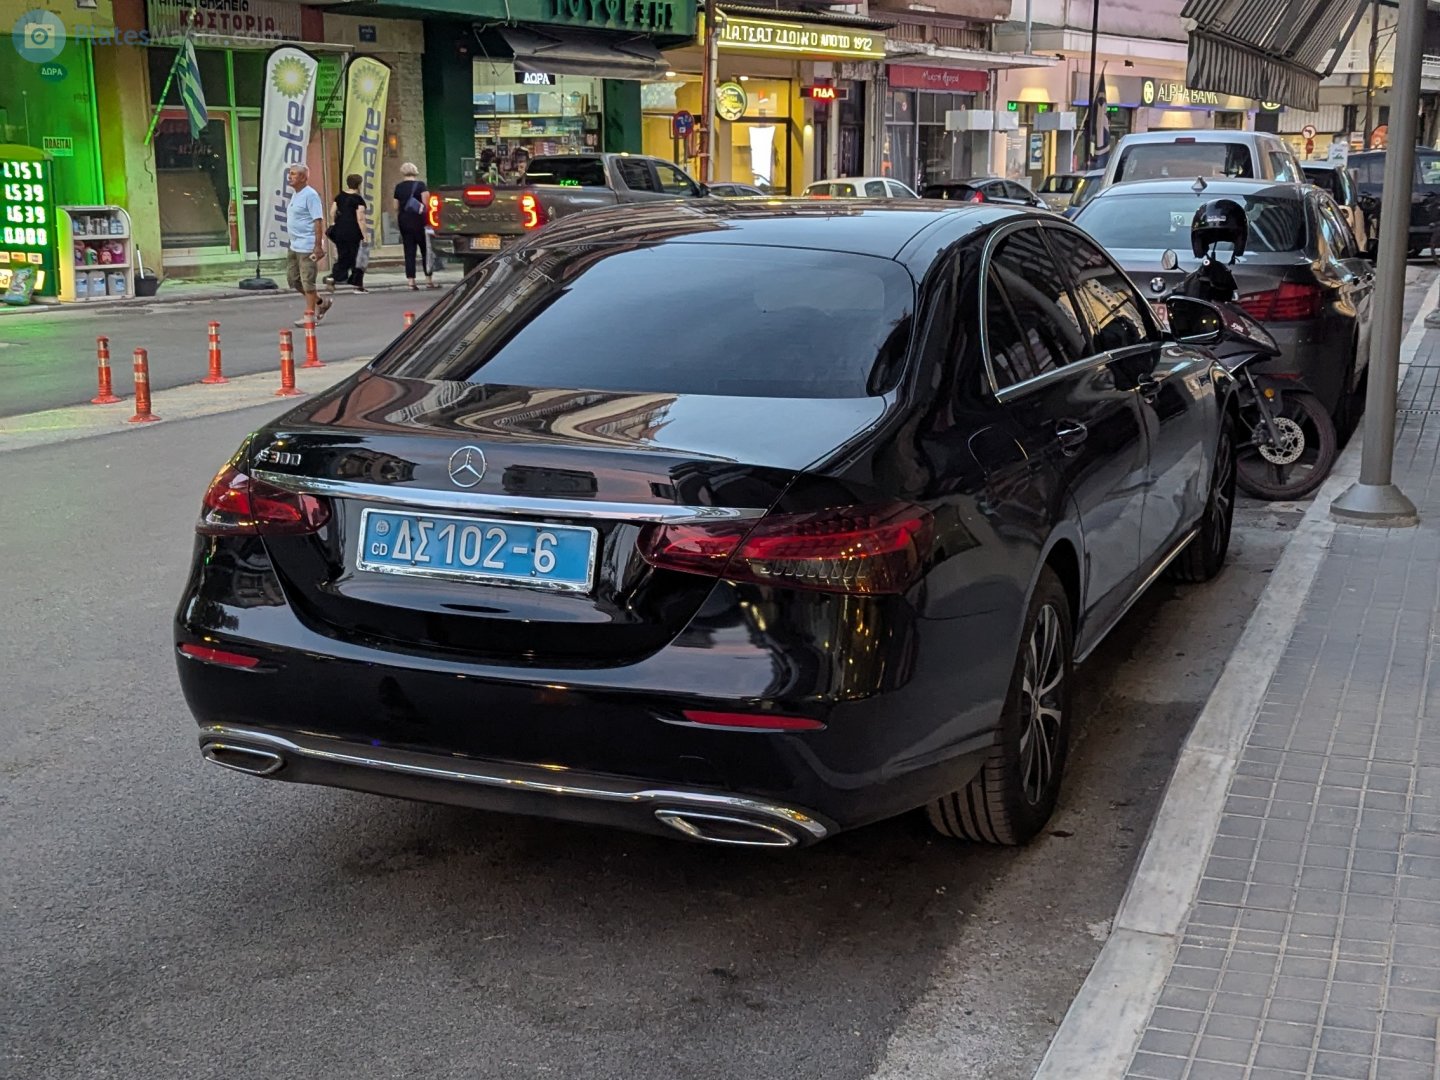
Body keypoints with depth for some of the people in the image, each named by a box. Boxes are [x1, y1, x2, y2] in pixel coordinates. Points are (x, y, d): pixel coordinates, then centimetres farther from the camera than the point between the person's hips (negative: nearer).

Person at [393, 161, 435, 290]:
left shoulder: (398, 187, 6)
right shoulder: (420, 185, -5)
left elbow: (396, 208, 8)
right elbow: (426, 203, -9)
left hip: (403, 220, 4)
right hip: (418, 220, -4)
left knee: (409, 251, 4)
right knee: (426, 250, 3)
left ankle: (411, 280, -1)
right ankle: (429, 280, 0)